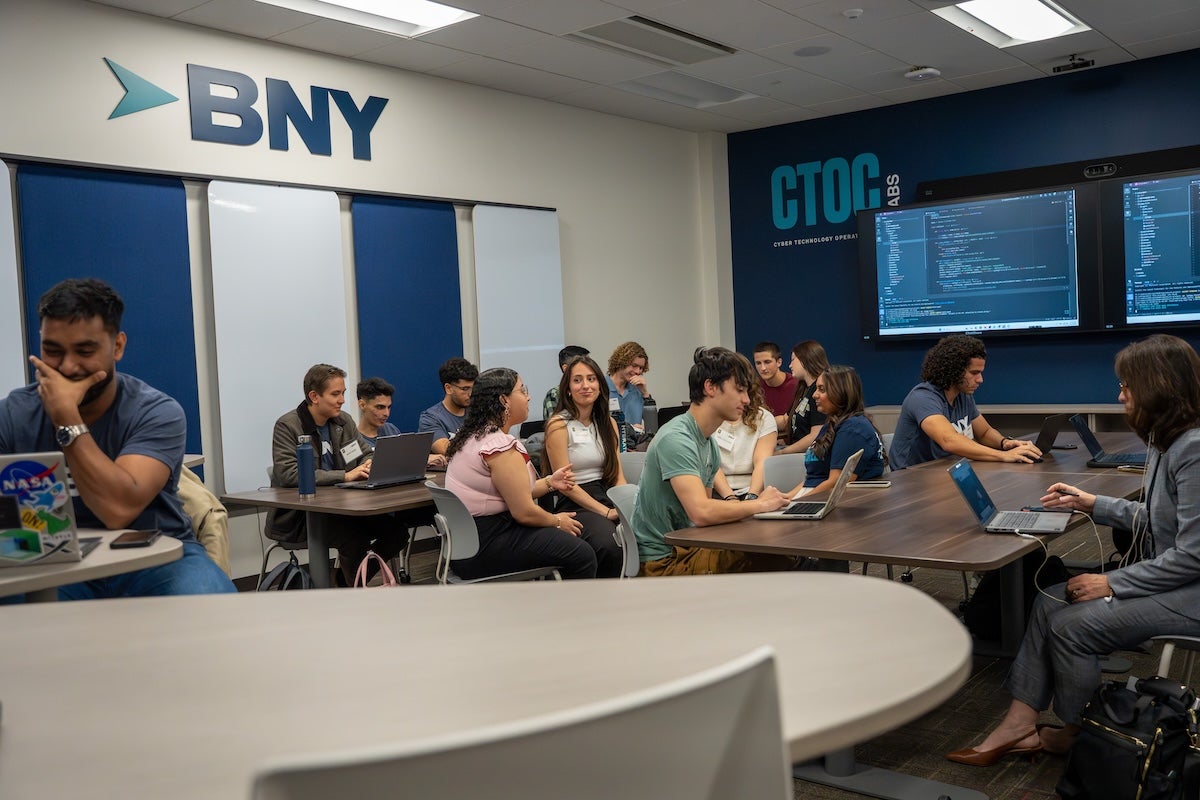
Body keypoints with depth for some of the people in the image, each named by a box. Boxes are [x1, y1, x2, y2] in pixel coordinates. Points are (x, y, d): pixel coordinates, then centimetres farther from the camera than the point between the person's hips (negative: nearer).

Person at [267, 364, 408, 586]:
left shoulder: (344, 421, 9)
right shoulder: (287, 426, -11)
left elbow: (368, 453, 16)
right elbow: (288, 474, -23)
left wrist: (370, 464, -11)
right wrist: (345, 475, -28)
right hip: (298, 516, -7)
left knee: (397, 529, -12)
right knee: (355, 536, -32)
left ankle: (349, 577, 8)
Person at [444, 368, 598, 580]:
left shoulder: (475, 435, 11)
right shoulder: (500, 446, -20)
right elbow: (524, 512, -19)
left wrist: (549, 483, 7)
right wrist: (557, 521, -2)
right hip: (483, 548, -10)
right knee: (582, 556, -10)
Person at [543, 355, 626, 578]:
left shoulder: (608, 423, 16)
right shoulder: (559, 425, -3)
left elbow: (617, 475, 13)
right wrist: (607, 512, -14)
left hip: (608, 497, 6)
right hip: (574, 505, -5)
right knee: (610, 546, -36)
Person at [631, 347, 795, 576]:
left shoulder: (710, 445, 12)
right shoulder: (676, 439, -19)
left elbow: (707, 508, 13)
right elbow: (701, 513, -30)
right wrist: (760, 504, -16)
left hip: (687, 548, 9)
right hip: (663, 562, -9)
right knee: (778, 560, -21)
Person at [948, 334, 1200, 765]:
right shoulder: (1165, 442, 7)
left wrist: (1113, 583, -18)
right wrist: (1094, 504, 17)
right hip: (1162, 577, 10)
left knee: (1071, 626, -14)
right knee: (1050, 603, 0)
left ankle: (1075, 735, 11)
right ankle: (1019, 724, 0)